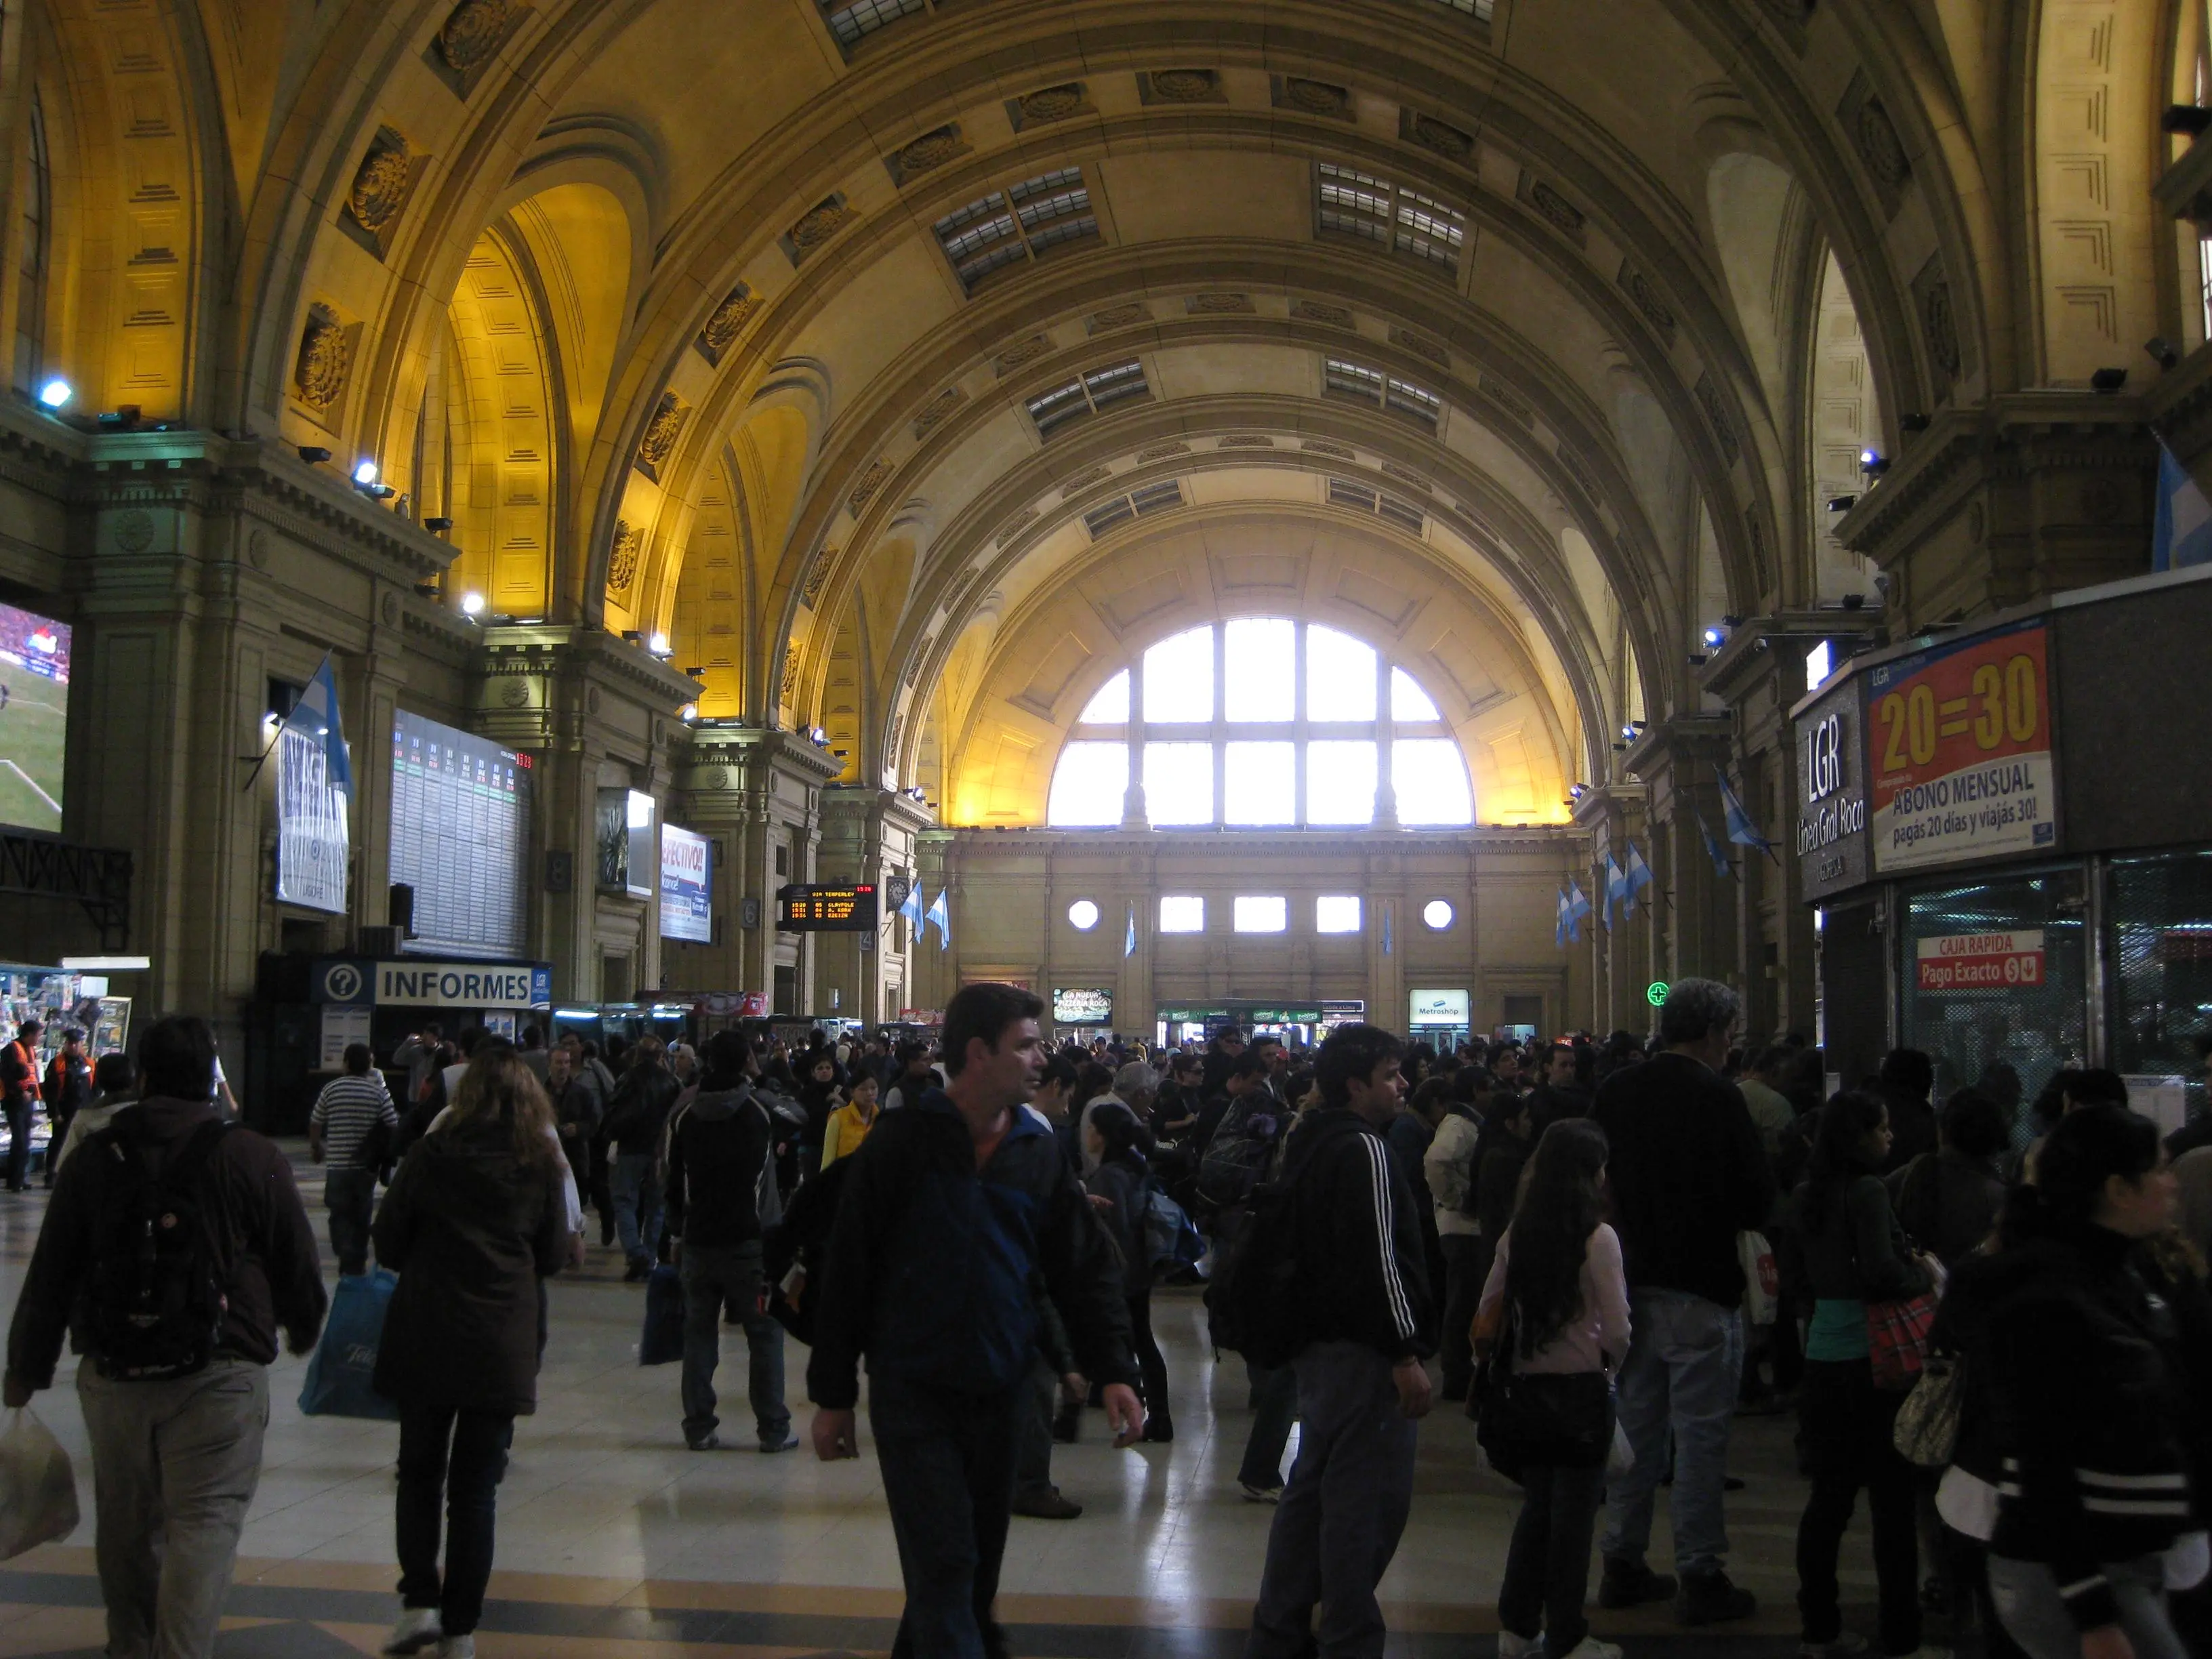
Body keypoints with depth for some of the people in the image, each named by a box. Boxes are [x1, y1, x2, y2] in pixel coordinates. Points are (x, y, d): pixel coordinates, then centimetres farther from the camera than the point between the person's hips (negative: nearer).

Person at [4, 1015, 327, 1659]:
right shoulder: (254, 1159, -5)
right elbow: (298, 1268, 1)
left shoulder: (94, 1157, 3)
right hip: (218, 1375, -4)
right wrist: (302, 1330, 21)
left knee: (126, 1524, 19)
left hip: (113, 1375, 4)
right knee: (205, 1522, -1)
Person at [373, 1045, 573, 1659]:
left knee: (419, 1473, 15)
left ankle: (420, 1602, 3)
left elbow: (388, 1245, 1)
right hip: (504, 1347, 1)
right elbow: (553, 1256, 7)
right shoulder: (543, 1164, -1)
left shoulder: (430, 1155, -5)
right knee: (476, 1487, 9)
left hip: (425, 1338, -1)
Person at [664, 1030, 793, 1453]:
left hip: (698, 1242, 3)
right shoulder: (761, 1111, -9)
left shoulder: (684, 1116, 3)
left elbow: (675, 1180, 8)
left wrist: (678, 1234, 16)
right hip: (749, 1242, -3)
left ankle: (698, 1427, 11)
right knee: (765, 1334, 4)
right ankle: (773, 1429, 5)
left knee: (699, 1334, 10)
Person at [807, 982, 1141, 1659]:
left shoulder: (1039, 1152, 4)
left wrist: (1113, 1370, -4)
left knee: (979, 1563, 15)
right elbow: (846, 1268, -6)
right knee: (944, 1562, -8)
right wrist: (833, 1394, -4)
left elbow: (1086, 1268, 7)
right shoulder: (902, 1141, -9)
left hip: (999, 1392, 5)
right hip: (913, 1391, -5)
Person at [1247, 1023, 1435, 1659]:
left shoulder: (1308, 1143, 15)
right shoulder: (1364, 1149, -16)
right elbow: (1379, 1257, -22)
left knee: (1313, 1485, 17)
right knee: (1367, 1499, -5)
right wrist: (1406, 1353, -20)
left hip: (1316, 1339, 11)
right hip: (1362, 1349, -10)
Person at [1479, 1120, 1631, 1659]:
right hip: (1581, 1388, -5)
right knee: (1574, 1514, 5)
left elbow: (1489, 1310, 6)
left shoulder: (1517, 1233, 1)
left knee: (1536, 1507, 17)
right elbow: (1617, 1330, -13)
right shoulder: (1597, 1237, -13)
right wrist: (1610, 1362, 6)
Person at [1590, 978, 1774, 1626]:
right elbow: (1758, 1199, -12)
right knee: (1701, 1435, 3)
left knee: (1636, 1426, 15)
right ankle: (1700, 1577, 9)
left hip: (1630, 1282, 6)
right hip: (1699, 1289, -6)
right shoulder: (1717, 1098, -15)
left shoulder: (1614, 1091, 2)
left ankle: (1623, 1563, 23)